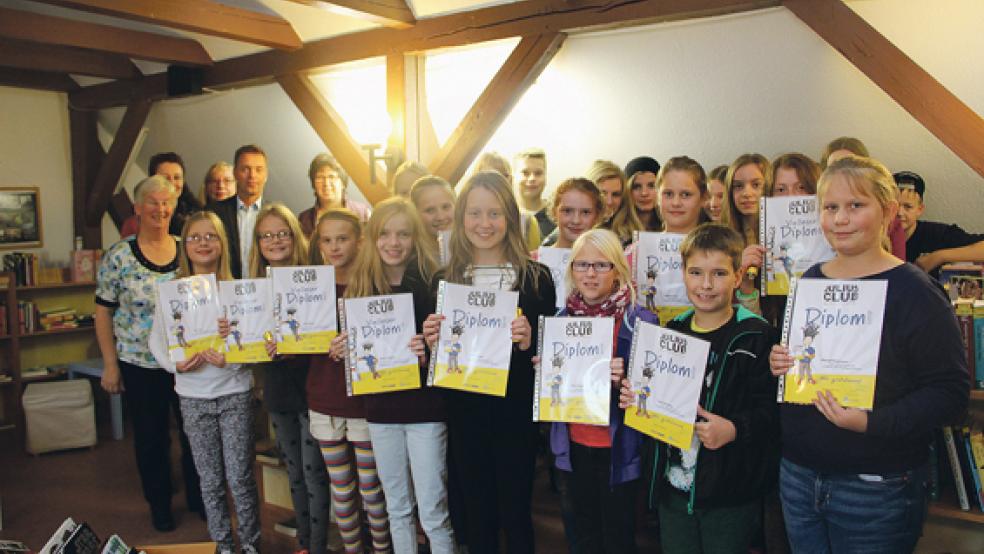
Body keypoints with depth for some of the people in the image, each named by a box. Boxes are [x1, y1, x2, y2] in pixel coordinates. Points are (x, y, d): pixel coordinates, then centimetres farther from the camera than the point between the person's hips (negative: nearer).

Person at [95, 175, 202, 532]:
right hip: (140, 365, -2)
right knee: (151, 437, 12)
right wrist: (110, 364, -5)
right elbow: (103, 312, -3)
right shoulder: (118, 256, -8)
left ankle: (197, 497, 32)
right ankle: (159, 504, 32)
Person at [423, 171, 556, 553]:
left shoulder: (535, 277, -6)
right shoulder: (444, 280, 2)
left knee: (515, 512, 9)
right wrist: (432, 342, -12)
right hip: (463, 415, 3)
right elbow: (438, 357, 9)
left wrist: (528, 342, -23)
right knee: (477, 512, 16)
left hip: (515, 415, -2)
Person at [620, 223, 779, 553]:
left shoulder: (757, 337, -9)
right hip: (673, 487, 5)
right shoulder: (671, 332, 8)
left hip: (731, 493, -5)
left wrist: (734, 430, -30)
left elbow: (771, 408, -15)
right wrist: (636, 399, -2)